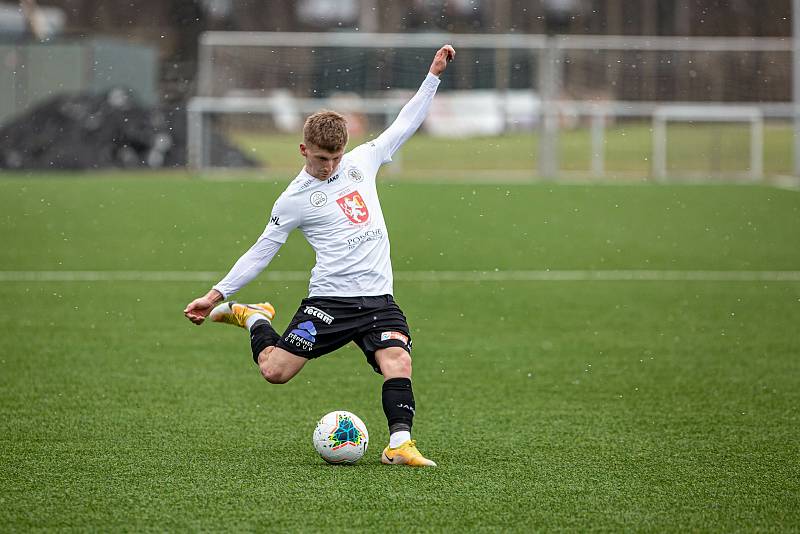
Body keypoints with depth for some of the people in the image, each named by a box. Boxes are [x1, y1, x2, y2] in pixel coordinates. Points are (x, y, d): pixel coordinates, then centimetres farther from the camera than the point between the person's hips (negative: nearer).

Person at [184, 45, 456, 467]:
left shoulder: (361, 161, 10)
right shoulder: (294, 200, 0)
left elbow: (405, 124, 19)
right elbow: (261, 251, 6)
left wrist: (434, 75, 16)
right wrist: (217, 294, 2)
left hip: (378, 298, 2)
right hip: (329, 300, -2)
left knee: (398, 360, -25)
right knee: (274, 370, -10)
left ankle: (399, 444, -23)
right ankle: (253, 319, 20)